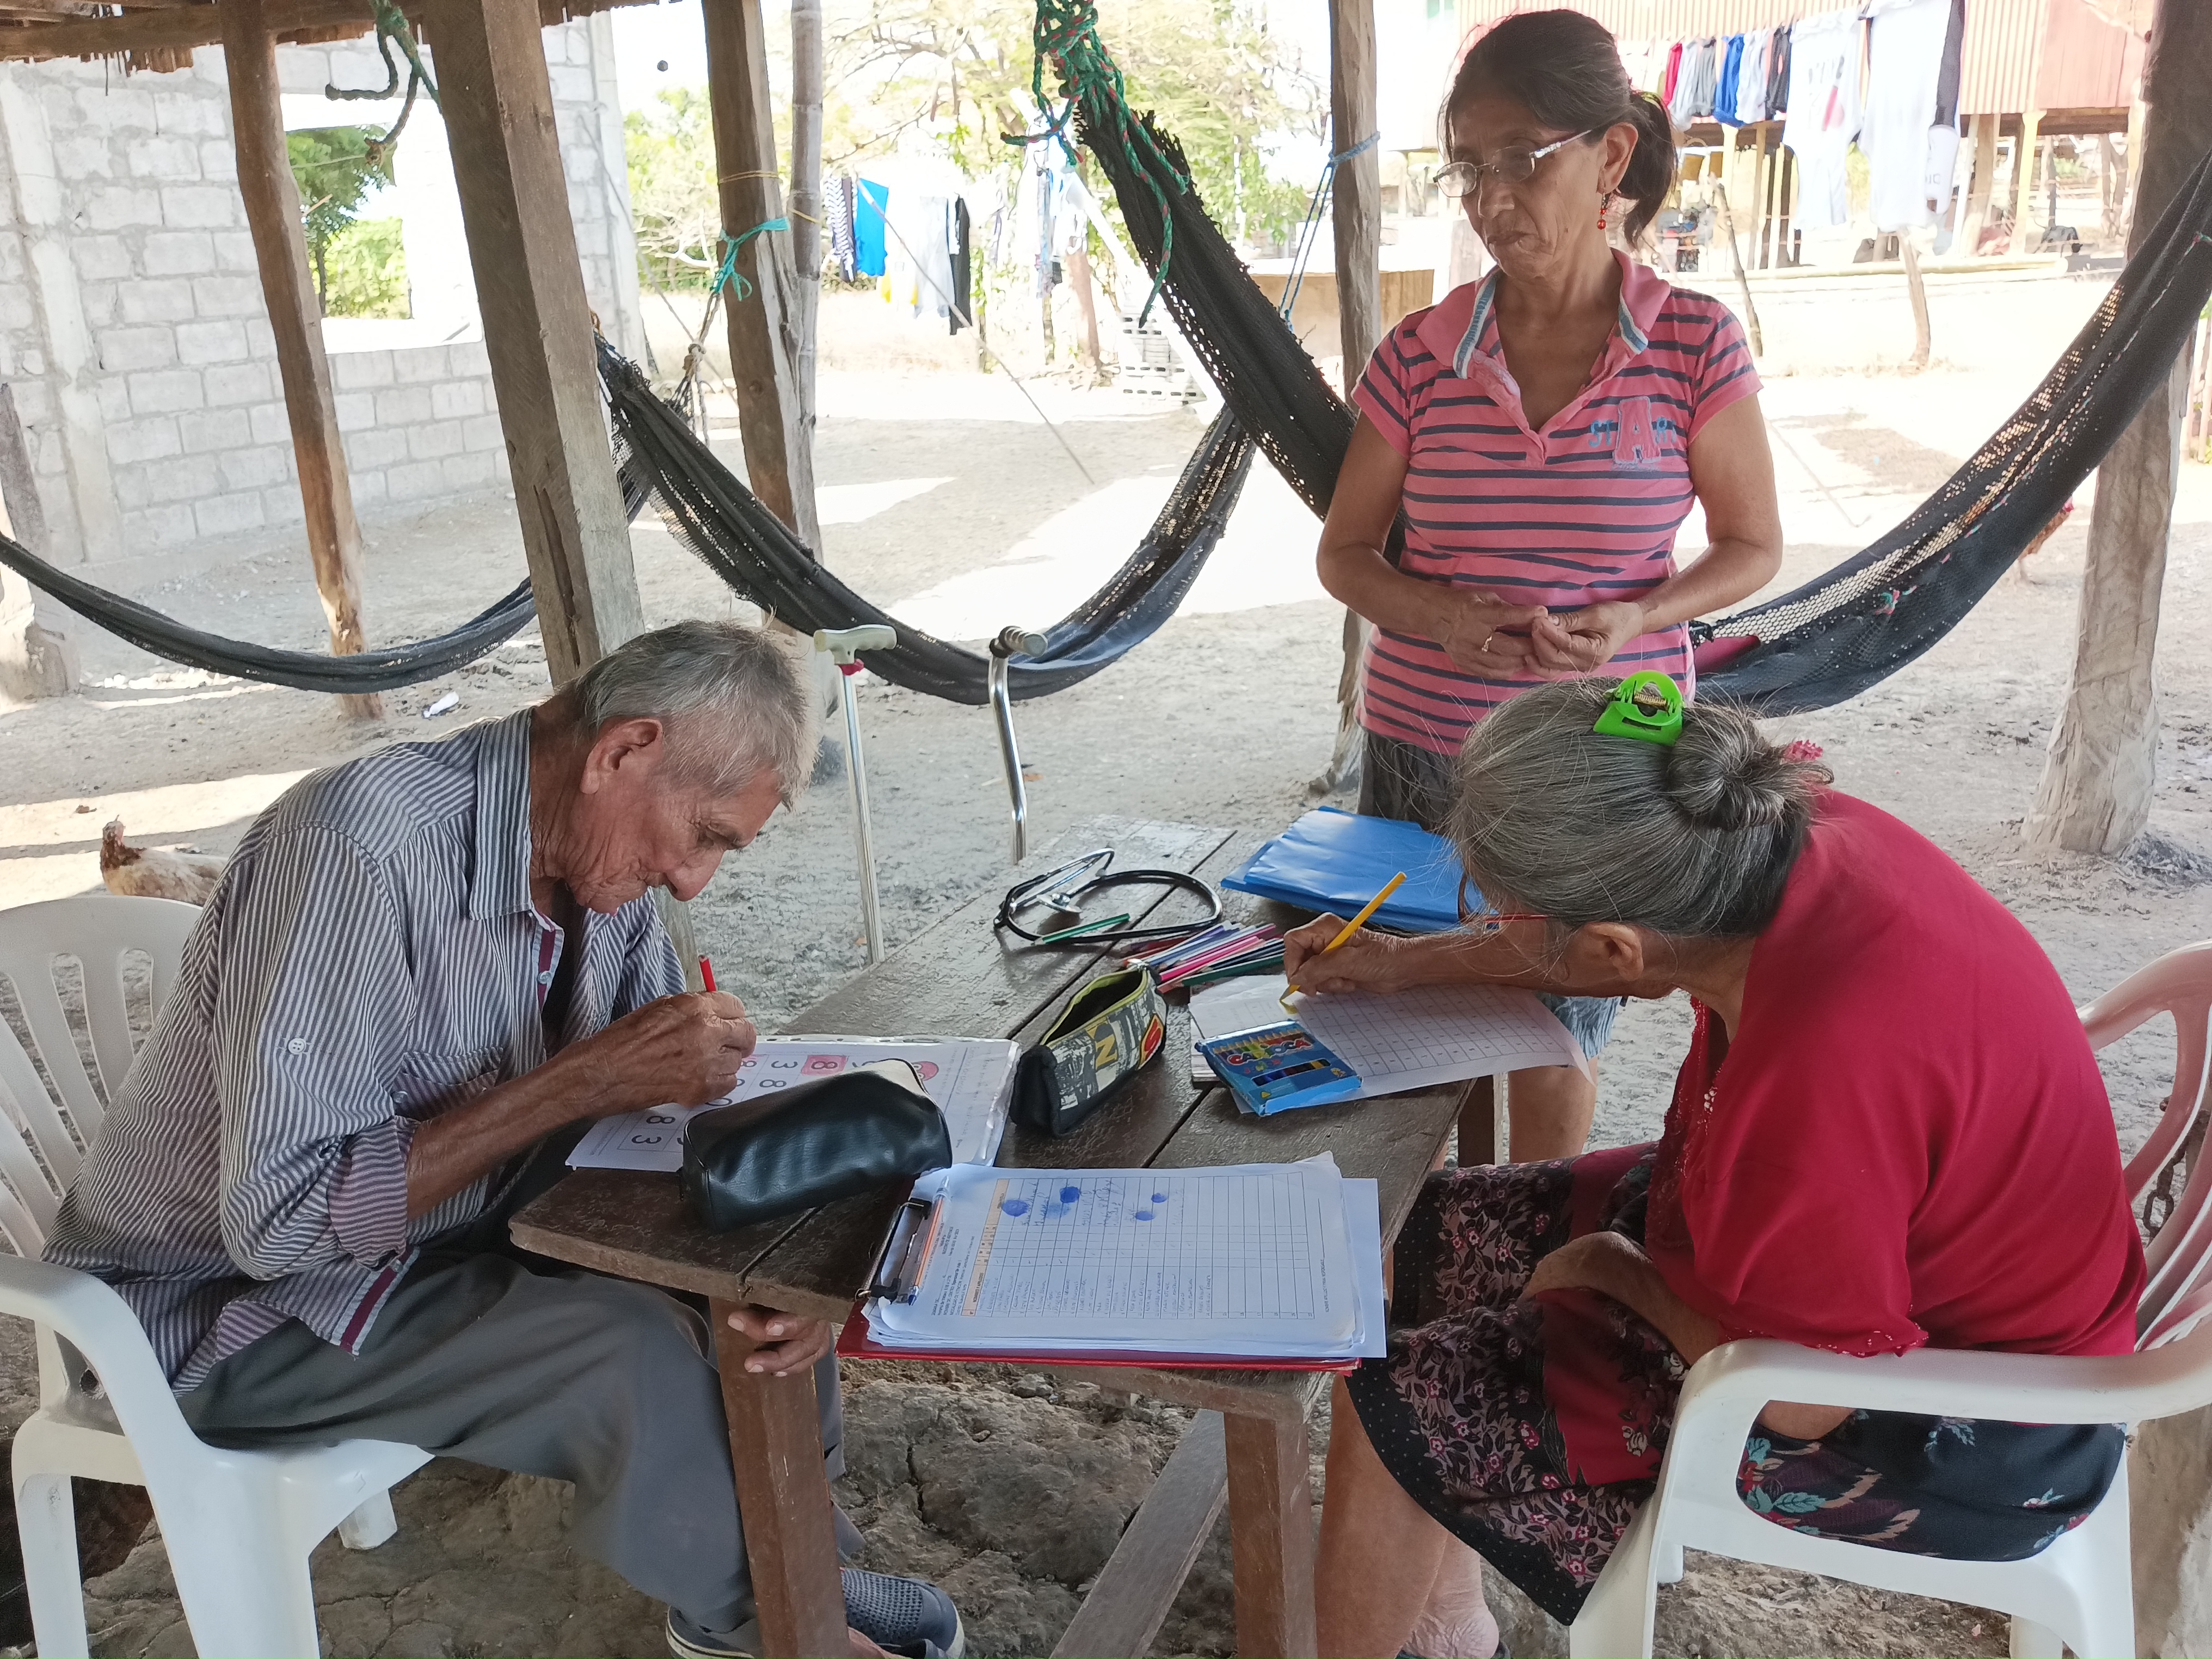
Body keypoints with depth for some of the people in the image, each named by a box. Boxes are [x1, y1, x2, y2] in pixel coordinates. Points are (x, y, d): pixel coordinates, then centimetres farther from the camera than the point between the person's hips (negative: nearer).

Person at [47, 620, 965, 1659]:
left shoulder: (601, 847, -7)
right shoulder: (362, 844, -32)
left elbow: (667, 1099, -1)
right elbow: (280, 1219, -34)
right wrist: (587, 1078, -35)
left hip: (453, 1225, 8)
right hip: (228, 1300, -7)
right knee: (635, 1354, -26)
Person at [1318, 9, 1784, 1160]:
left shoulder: (1696, 345, -5)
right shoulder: (1419, 356, -2)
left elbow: (1752, 546, 3)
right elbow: (1344, 552, 4)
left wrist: (1633, 618, -17)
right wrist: (1442, 618, -17)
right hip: (1423, 751, 2)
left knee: (1552, 1047, 12)